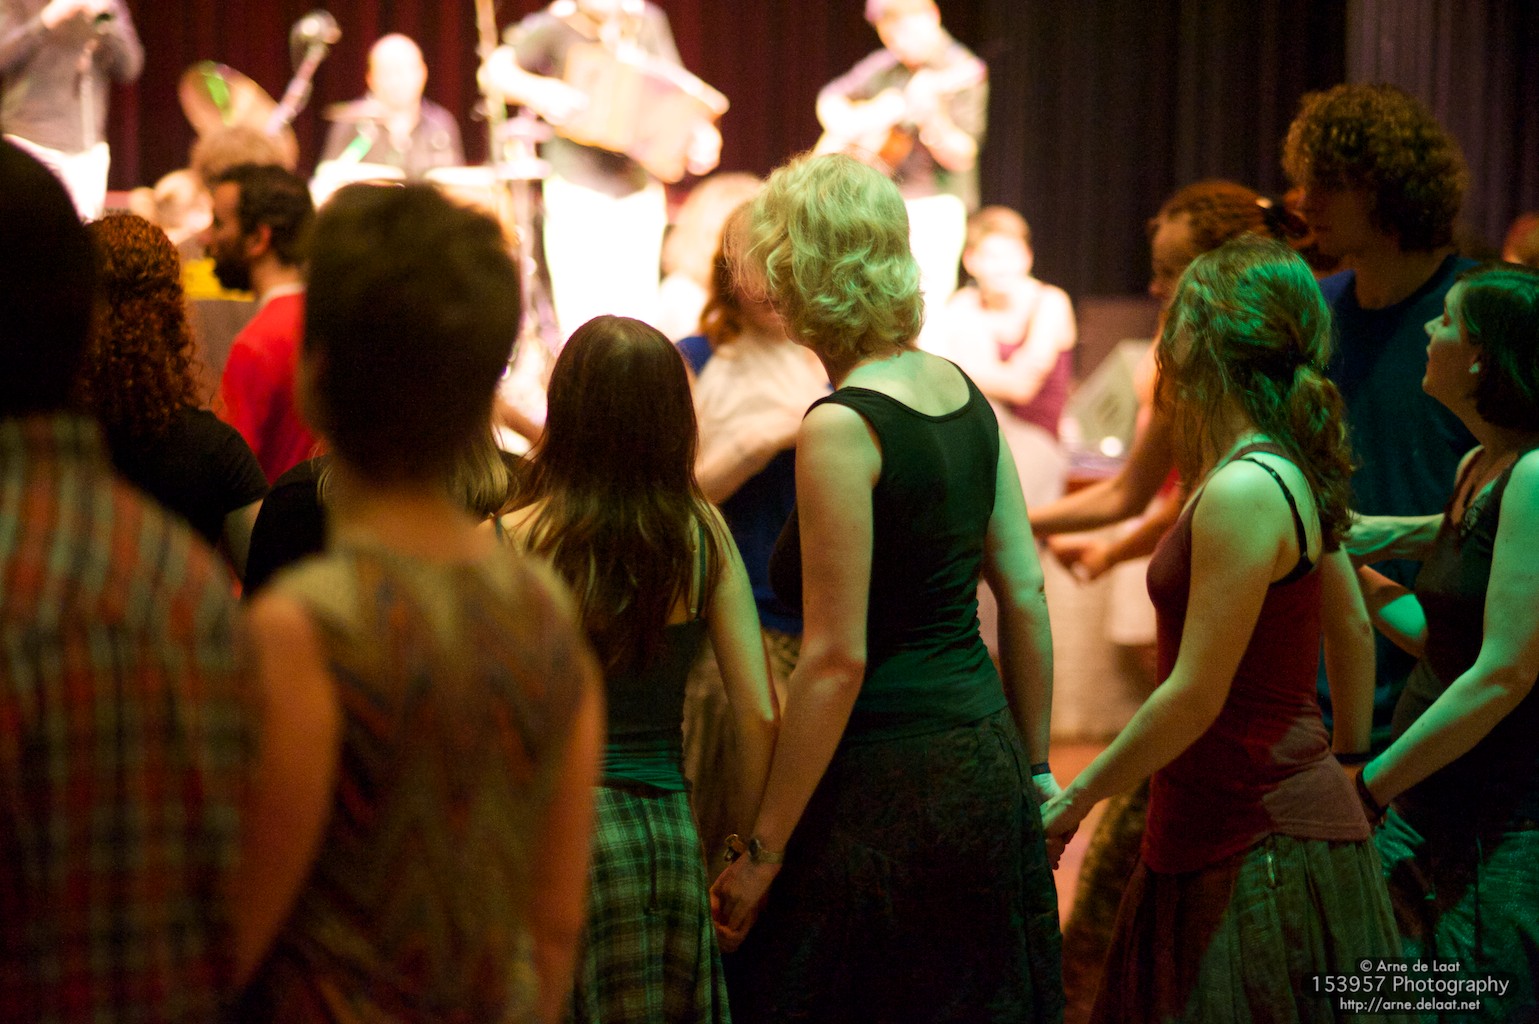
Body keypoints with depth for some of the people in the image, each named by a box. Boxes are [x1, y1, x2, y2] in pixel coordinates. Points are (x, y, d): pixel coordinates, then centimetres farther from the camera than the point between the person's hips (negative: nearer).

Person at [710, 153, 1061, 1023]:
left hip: (885, 785, -8)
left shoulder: (841, 428, -16)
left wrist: (763, 853, -14)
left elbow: (837, 660, -18)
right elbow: (1026, 594, 11)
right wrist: (1034, 769, 19)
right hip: (985, 770, 9)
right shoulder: (963, 394, 7)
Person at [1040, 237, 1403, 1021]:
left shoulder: (1242, 492, -21)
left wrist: (1077, 797, -10)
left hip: (1256, 840, -9)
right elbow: (1351, 627, 18)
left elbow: (1195, 697, -20)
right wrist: (1348, 762, 29)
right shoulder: (1288, 470, 8)